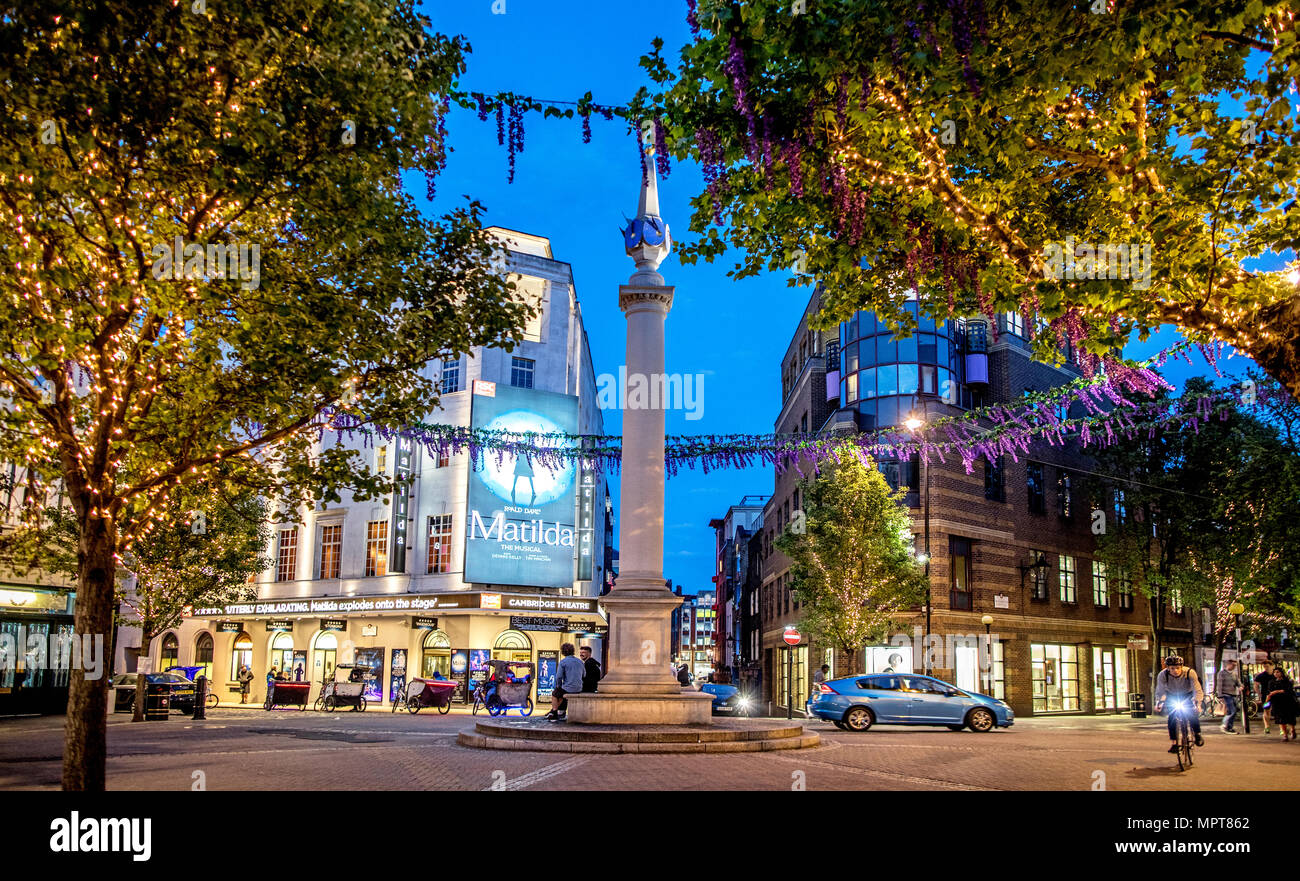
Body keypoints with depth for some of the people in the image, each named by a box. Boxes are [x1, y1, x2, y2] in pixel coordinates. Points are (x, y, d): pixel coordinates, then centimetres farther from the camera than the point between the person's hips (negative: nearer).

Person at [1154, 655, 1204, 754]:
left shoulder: (1190, 673, -33)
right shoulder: (1163, 675, -30)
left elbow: (1197, 690, -36)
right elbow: (1160, 691, -29)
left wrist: (1196, 701, -53)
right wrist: (1159, 702, -46)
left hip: (1188, 695, -1)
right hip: (1172, 696, 1)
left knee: (1192, 714, -21)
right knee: (1172, 717, -15)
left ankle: (1197, 734, 5)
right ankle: (1174, 743, -5)